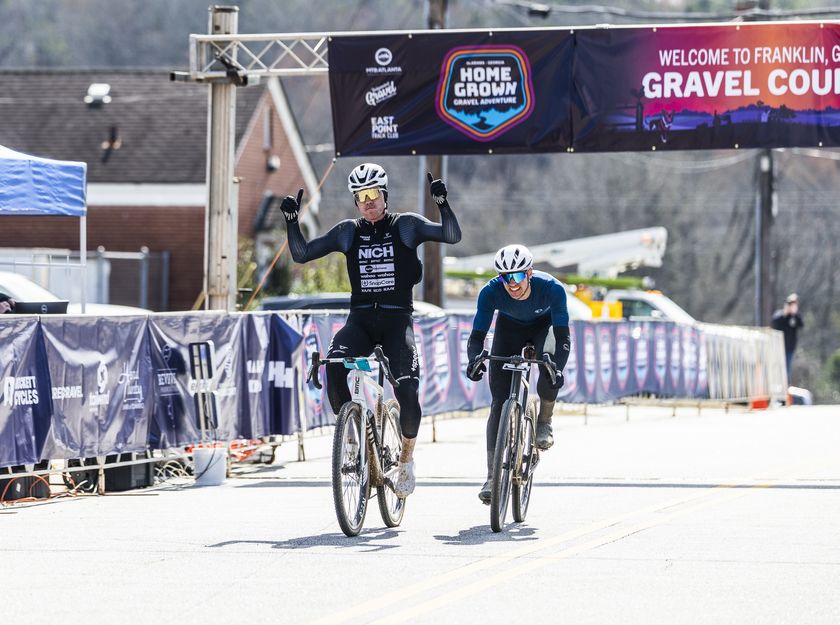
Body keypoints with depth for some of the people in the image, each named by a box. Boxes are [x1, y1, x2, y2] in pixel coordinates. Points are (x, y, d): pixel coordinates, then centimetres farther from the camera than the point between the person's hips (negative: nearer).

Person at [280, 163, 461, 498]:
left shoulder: (407, 225, 4)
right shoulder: (347, 232, 10)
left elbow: (453, 235, -8)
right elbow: (301, 254, 11)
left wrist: (442, 203, -21)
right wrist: (292, 220, -2)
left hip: (396, 319, -2)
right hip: (360, 319, 2)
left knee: (407, 393, -19)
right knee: (334, 365, -30)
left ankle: (406, 459, 7)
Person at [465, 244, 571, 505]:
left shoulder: (552, 288, -36)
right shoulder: (490, 292, -32)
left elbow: (562, 336, -36)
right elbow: (477, 334, -30)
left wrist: (558, 368, -53)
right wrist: (474, 359, -52)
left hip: (544, 325, -1)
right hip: (509, 328, 1)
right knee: (499, 401, -10)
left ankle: (545, 421, -5)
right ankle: (492, 476, -8)